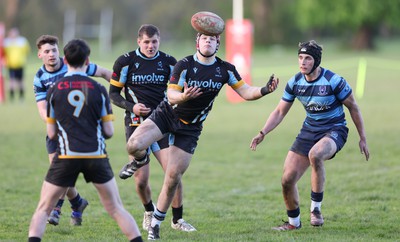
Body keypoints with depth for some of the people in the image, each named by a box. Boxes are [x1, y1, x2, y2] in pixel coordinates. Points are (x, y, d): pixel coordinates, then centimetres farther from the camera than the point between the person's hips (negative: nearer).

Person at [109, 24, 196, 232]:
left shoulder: (168, 62, 4)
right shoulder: (125, 62, -3)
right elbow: (113, 94, 2)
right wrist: (131, 107, -14)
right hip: (136, 124, -2)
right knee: (141, 180, -3)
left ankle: (177, 219, 9)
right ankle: (149, 212, 28)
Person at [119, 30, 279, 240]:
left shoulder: (225, 69, -4)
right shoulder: (184, 65, -15)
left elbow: (246, 92, -3)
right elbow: (171, 95, -21)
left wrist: (265, 90, -23)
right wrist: (184, 96, -44)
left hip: (190, 128, 2)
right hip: (166, 114, -2)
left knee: (173, 177, -2)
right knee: (134, 145, -26)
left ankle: (156, 223, 13)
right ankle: (140, 160, 14)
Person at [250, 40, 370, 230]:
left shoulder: (334, 81, -17)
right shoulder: (295, 82, -3)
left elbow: (353, 108, -5)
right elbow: (280, 112, 6)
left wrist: (362, 139, -2)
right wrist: (262, 133, -7)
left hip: (334, 130, -5)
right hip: (309, 130, 5)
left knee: (315, 154, -40)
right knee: (287, 179, -3)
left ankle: (316, 208, -24)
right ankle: (293, 222, 22)